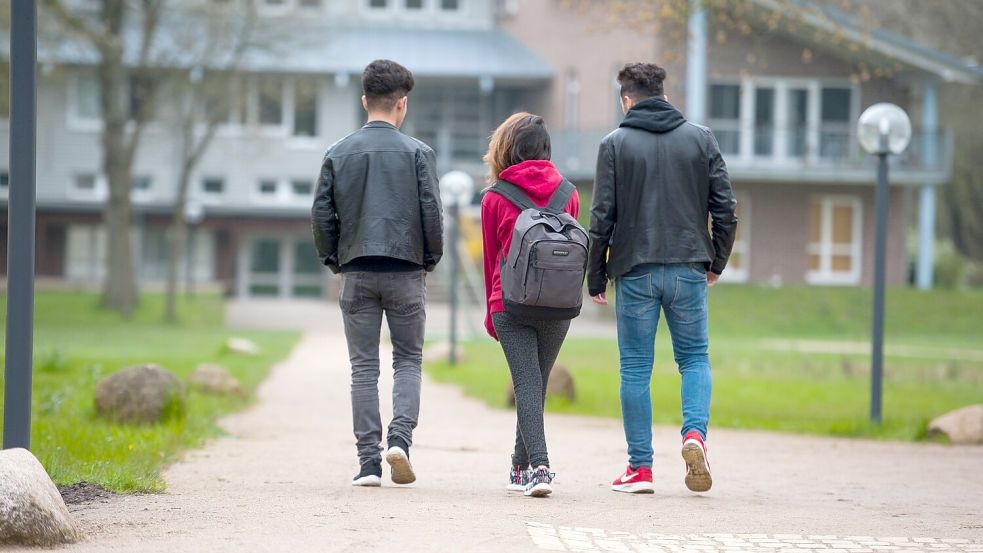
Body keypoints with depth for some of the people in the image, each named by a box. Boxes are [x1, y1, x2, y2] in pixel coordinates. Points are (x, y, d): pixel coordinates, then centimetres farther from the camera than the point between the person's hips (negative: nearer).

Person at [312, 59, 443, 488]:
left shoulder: (339, 154, 4)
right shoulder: (417, 152, -3)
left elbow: (322, 214, 1)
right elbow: (431, 211, -6)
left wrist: (333, 259, 14)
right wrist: (431, 259, 7)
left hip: (357, 273, 1)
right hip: (406, 273, -1)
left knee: (364, 367, 5)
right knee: (408, 360, 10)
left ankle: (369, 461, 1)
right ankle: (400, 438, -12)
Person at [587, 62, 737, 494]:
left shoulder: (615, 144, -1)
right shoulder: (700, 139, 5)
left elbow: (603, 216, -4)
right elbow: (725, 207, 3)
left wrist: (596, 278, 4)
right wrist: (717, 262, 15)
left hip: (635, 271, -2)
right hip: (689, 269, 2)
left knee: (636, 369, 5)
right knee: (694, 358, 14)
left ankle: (640, 468, 4)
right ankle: (695, 433, -11)